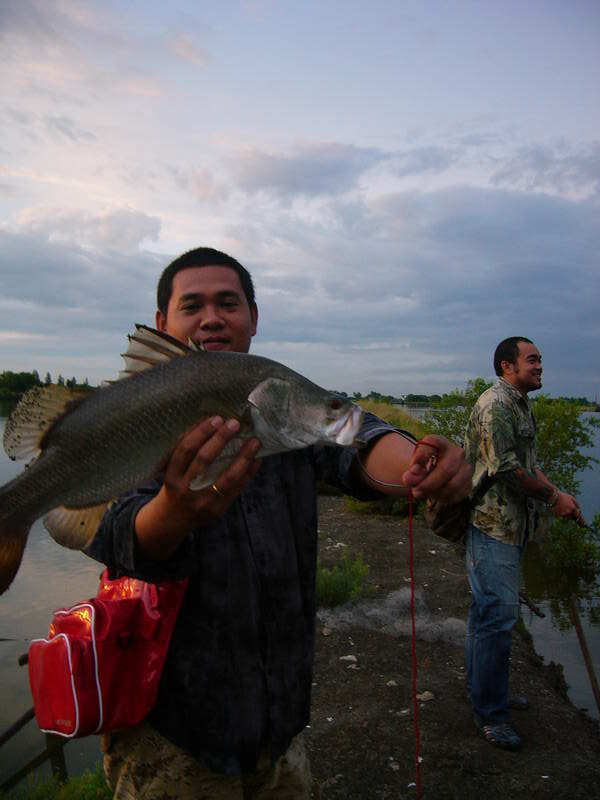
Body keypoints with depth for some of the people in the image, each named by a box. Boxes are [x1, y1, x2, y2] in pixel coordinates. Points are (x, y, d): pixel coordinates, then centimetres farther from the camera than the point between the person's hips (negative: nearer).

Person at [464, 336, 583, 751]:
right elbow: (505, 468, -21)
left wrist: (556, 493, 3)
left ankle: (487, 690, 33)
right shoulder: (495, 404, -15)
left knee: (490, 611, 18)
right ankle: (490, 712, 7)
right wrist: (552, 496, -11)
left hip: (512, 525, 10)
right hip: (492, 524, -10)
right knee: (498, 615, -5)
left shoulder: (522, 406, 16)